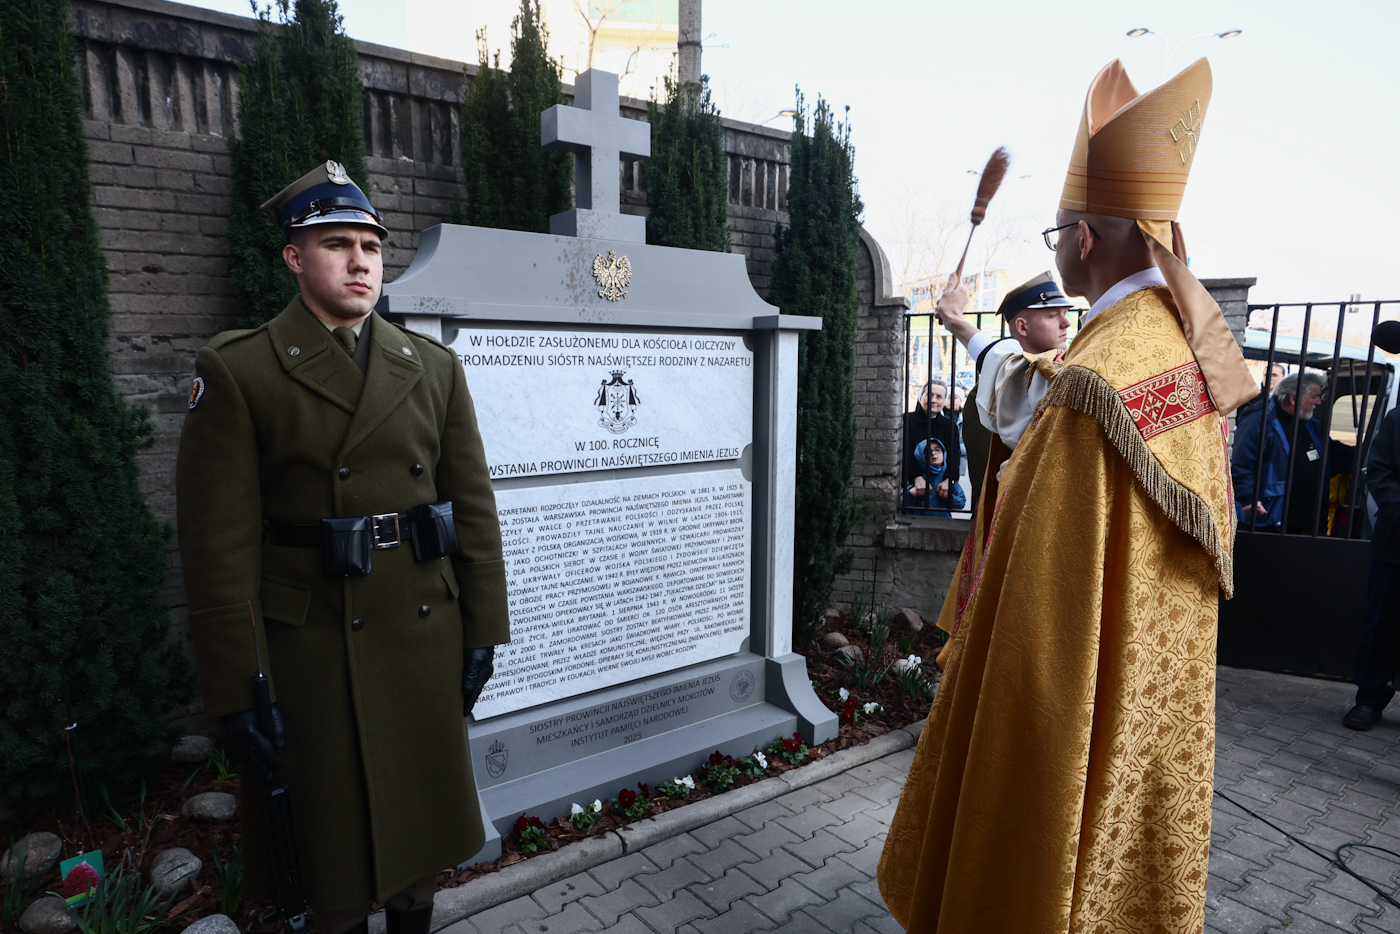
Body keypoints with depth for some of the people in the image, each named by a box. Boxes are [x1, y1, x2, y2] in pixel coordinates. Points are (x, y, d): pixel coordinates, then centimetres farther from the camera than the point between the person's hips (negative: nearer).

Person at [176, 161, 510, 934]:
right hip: (316, 649, -3)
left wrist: (482, 632, 3)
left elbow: (474, 508, 4)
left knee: (423, 823, 19)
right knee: (334, 843, 14)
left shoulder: (433, 367, 5)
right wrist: (238, 693, -9)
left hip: (426, 637, 4)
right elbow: (218, 545, -9)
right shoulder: (236, 372, -6)